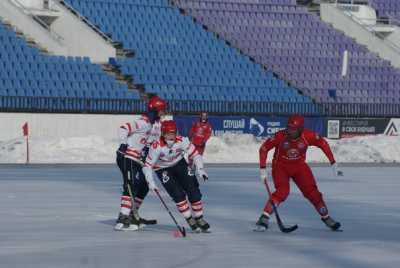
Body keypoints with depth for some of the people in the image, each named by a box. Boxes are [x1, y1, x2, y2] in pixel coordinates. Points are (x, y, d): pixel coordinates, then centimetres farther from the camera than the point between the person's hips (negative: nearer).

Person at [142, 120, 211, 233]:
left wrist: (200, 169, -30)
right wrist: (150, 182, -36)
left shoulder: (182, 141, -26)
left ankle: (199, 219, 9)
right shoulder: (156, 147, -31)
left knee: (193, 190, -6)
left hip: (179, 164, 3)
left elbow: (195, 154, -17)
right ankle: (190, 220, -4)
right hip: (162, 169, -2)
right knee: (178, 194, -16)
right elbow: (147, 165, -25)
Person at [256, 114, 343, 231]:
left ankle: (326, 217, 15)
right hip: (280, 166, -2)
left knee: (312, 191, -3)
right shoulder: (280, 136, -27)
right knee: (282, 191, -24)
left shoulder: (308, 136, -22)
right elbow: (264, 148, -16)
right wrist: (263, 169, -19)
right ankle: (264, 218, -19)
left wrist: (333, 164, -6)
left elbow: (323, 144, -6)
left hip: (299, 166, 3)